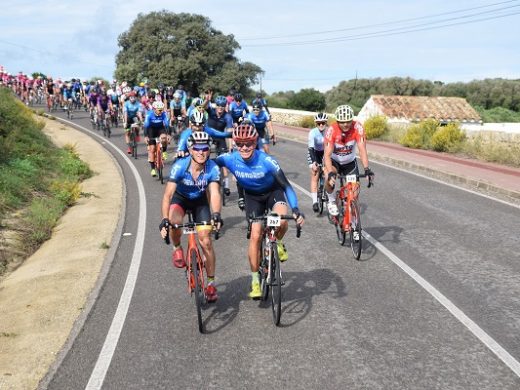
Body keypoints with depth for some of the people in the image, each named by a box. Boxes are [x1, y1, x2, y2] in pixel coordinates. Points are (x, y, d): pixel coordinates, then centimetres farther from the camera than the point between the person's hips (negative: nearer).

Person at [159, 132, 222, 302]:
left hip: (200, 200, 1)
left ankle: (211, 283, 9)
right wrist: (165, 220, -50)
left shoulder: (212, 168, -29)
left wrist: (216, 214, -60)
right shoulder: (180, 166, -32)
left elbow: (215, 193, -40)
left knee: (205, 241, -7)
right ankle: (177, 248, -1)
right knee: (174, 221, -34)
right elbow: (167, 195, -37)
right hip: (180, 198, -1)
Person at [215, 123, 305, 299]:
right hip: (252, 196, 2)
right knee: (255, 235, -9)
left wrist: (296, 210, -41)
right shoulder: (230, 159, -25)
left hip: (273, 192, -2)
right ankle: (255, 279, 8)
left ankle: (277, 243, 5)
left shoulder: (266, 161, -32)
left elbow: (285, 185, -32)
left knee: (281, 221, -31)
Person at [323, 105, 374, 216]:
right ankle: (331, 201, -4)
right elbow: (327, 155, -35)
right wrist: (330, 173, -49)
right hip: (334, 160, -2)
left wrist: (367, 169, -45)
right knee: (330, 179, -32)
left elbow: (362, 149, -33)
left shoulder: (357, 127, -27)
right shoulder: (332, 130, -31)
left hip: (350, 162, 3)